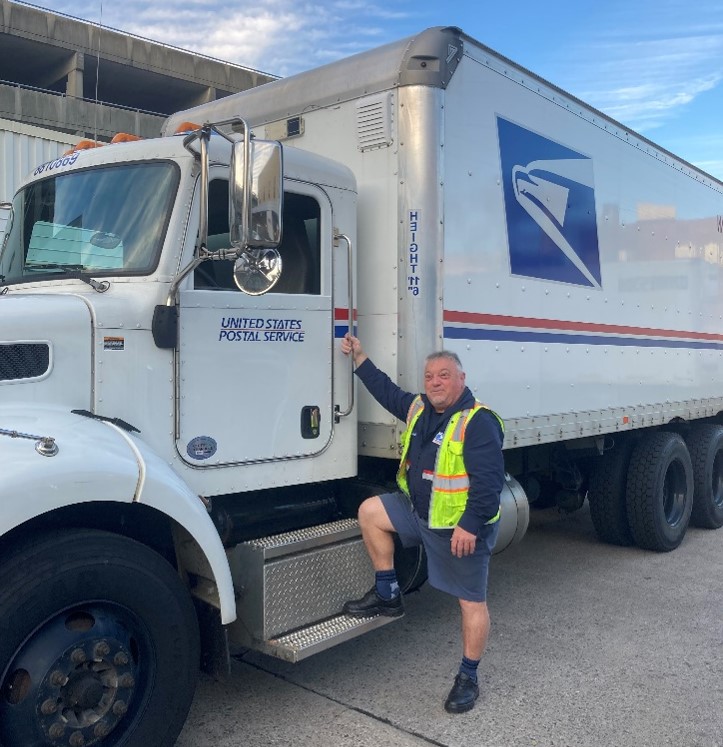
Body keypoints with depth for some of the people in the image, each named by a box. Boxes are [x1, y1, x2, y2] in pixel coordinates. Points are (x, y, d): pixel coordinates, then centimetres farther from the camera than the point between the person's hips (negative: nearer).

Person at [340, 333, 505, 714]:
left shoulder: (478, 421, -23)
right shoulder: (420, 408, 3)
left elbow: (488, 480, -27)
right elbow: (389, 393, 21)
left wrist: (470, 525, -28)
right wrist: (360, 359, 20)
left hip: (462, 526, -8)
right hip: (419, 511, 8)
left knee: (472, 600, 4)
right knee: (370, 511, 5)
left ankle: (468, 678, 20)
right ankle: (388, 595, 14)